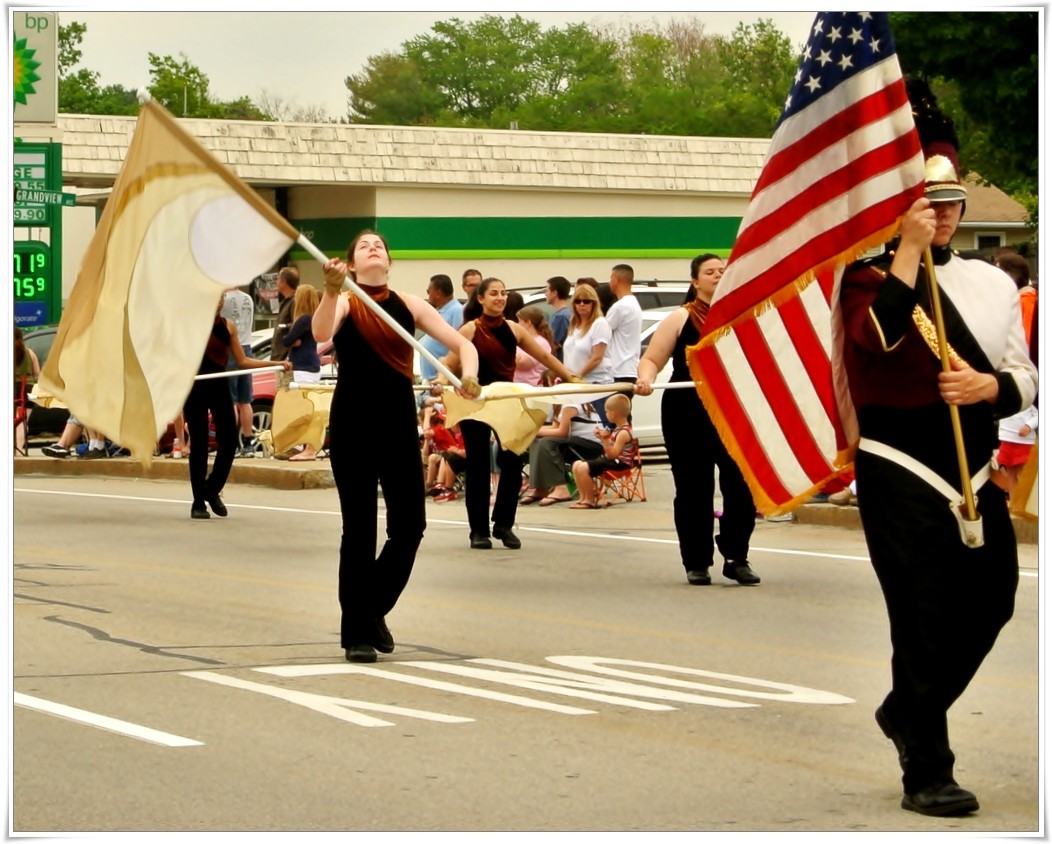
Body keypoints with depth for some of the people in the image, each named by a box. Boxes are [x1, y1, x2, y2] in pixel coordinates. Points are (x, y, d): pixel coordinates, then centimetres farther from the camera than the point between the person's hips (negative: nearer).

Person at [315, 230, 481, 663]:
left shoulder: (409, 304, 8)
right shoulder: (344, 302, -1)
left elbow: (461, 342, 4)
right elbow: (321, 333, -22)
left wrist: (469, 373, -17)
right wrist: (332, 291, -39)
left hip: (399, 424, 3)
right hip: (352, 425, -3)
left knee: (410, 526, 1)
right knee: (359, 529, -1)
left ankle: (374, 610, 24)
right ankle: (356, 632, 8)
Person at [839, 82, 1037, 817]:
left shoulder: (992, 284, 10)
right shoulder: (871, 279, -2)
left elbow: (1026, 382, 11)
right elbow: (878, 336, -24)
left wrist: (989, 386, -11)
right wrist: (909, 249, -21)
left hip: (976, 471, 5)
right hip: (901, 474, -5)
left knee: (990, 603, 9)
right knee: (924, 619, -6)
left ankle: (907, 710, 33)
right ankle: (927, 773, 1)